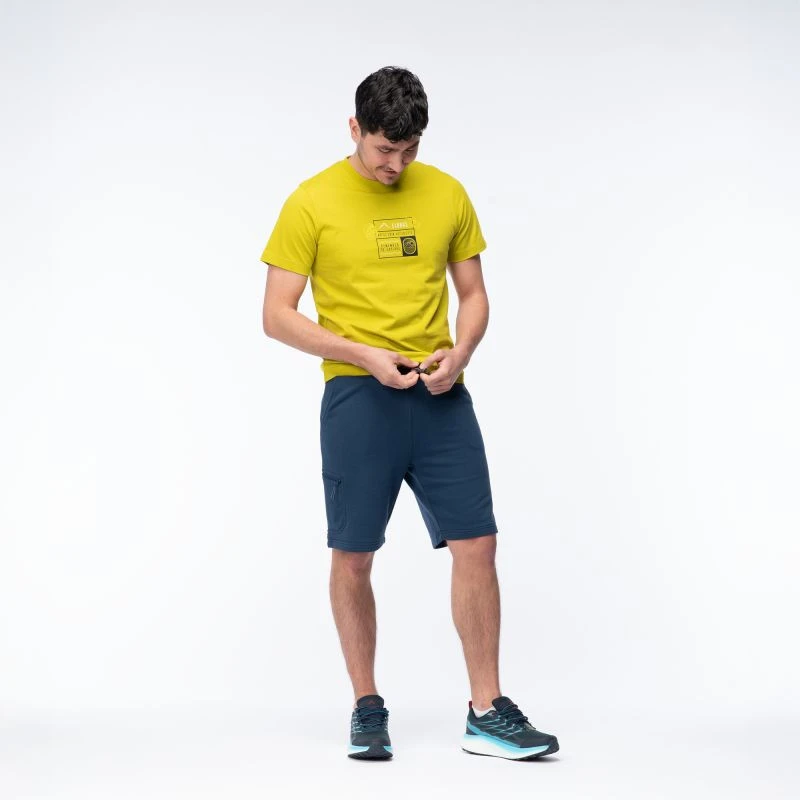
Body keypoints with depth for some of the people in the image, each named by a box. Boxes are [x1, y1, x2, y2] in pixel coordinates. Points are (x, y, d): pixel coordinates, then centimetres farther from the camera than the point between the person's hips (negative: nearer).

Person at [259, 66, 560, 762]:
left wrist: (459, 352, -8)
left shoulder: (446, 194, 7)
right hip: (359, 396, -3)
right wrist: (364, 355, -17)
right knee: (353, 556, 5)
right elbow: (278, 316, -6)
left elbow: (473, 293, 13)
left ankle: (487, 716, 9)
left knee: (476, 545, -1)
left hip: (440, 395, 3)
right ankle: (368, 709, 22)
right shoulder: (313, 203, -5)